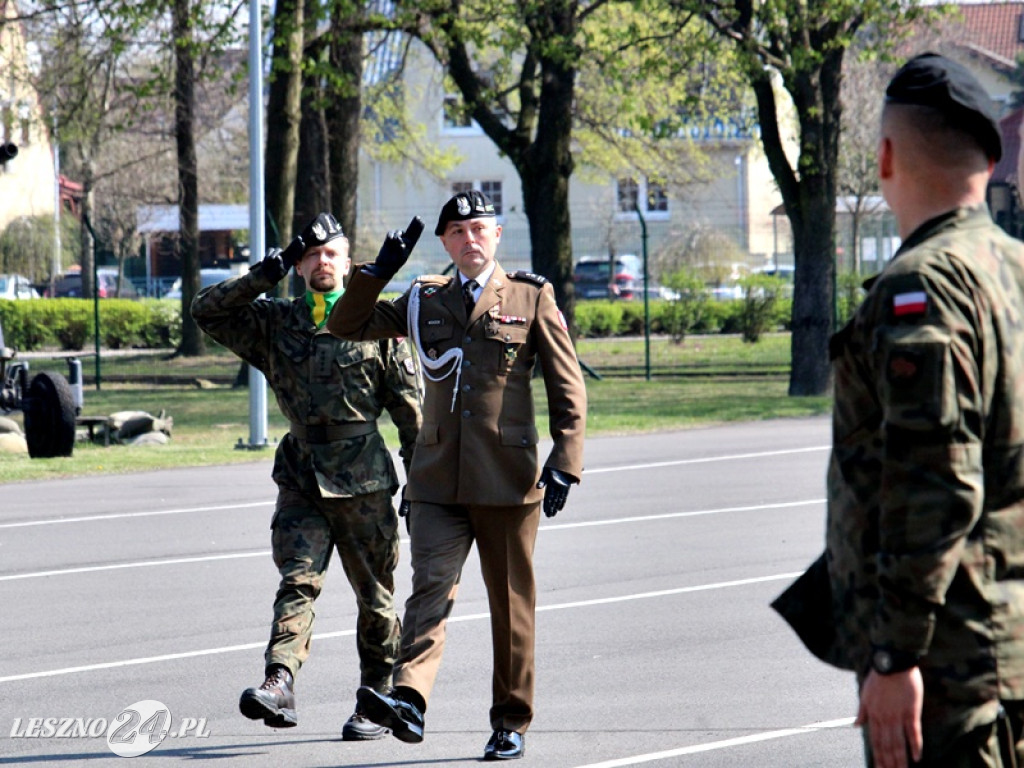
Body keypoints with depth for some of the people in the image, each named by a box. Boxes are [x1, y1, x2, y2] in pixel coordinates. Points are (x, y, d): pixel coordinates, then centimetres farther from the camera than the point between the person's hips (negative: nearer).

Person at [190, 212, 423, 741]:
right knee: (298, 581, -15)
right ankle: (280, 686, -29)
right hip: (300, 476, 2)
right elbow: (207, 312, 4)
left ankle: (378, 700, 18)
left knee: (375, 597, 6)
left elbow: (410, 409, 3)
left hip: (363, 481, -1)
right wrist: (264, 277, -6)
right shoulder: (275, 323, 9)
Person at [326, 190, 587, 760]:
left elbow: (568, 388, 3)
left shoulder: (532, 298, 5)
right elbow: (348, 325, 16)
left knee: (511, 605, 5)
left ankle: (512, 724, 14)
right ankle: (409, 700, -30)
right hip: (438, 481, 2)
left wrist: (565, 462, -7)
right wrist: (381, 270, 3)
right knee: (431, 591, -15)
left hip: (508, 479, -2)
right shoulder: (426, 302, 14)